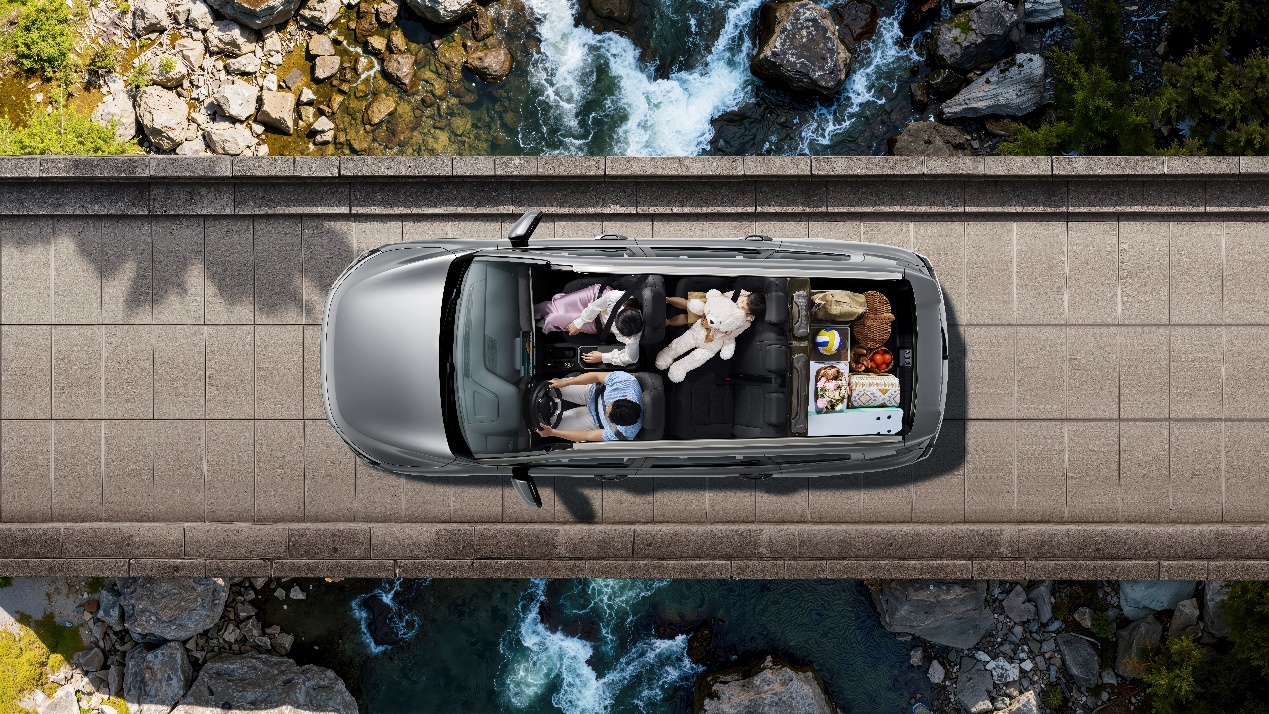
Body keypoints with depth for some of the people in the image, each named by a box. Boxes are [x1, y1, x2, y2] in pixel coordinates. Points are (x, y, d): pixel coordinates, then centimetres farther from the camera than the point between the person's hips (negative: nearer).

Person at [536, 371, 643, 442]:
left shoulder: (623, 434, -41)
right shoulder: (625, 380, -41)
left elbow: (588, 436, -27)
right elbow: (596, 375, -22)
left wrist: (552, 432, -23)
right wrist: (564, 383, -23)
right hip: (594, 391, 2)